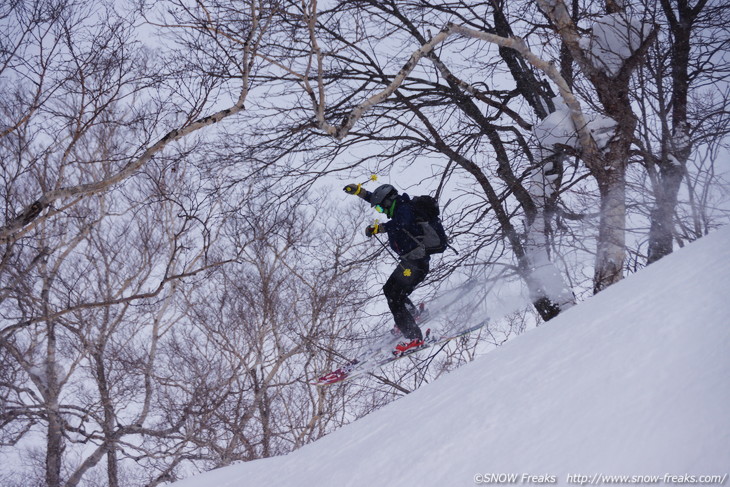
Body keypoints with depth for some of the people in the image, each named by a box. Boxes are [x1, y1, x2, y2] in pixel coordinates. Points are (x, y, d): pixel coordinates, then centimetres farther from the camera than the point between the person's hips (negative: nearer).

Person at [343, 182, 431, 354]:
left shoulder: (405, 209, -15)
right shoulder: (400, 208, 13)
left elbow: (401, 223, -38)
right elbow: (374, 198, 25)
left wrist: (378, 228, -41)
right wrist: (357, 190, 18)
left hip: (416, 263, -11)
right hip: (408, 262, 11)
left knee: (395, 299, -14)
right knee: (389, 290, 27)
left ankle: (413, 338, -15)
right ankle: (412, 314, 45)